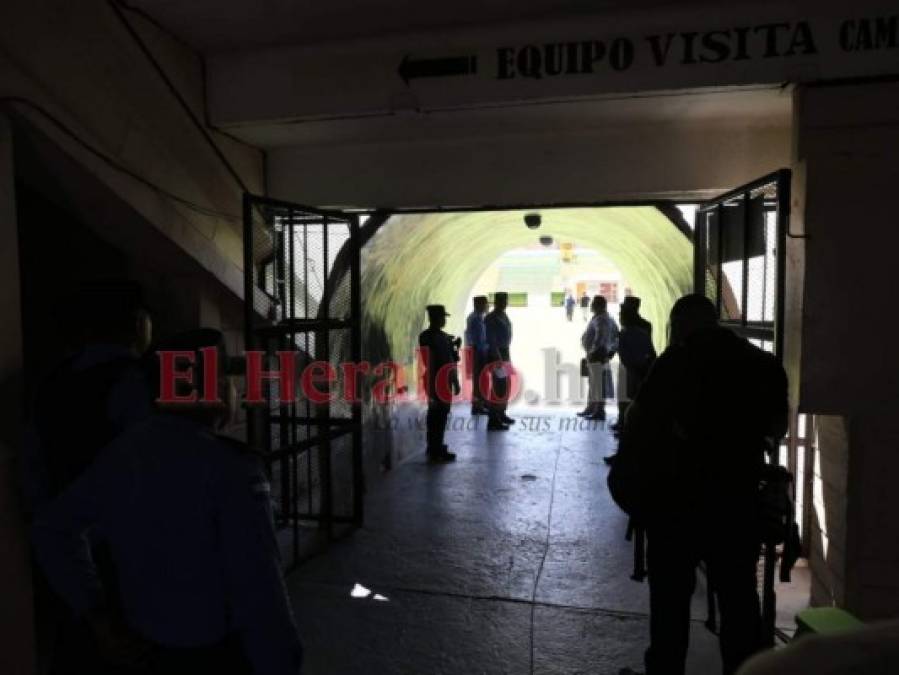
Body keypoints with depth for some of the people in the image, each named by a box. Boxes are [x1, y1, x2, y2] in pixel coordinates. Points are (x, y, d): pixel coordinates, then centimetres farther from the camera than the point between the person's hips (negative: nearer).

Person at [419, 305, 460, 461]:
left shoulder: (423, 336, 7)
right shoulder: (443, 338, -16)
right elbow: (451, 362, -15)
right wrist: (455, 382, -8)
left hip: (430, 380, 8)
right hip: (442, 381, -8)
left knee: (433, 413, 17)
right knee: (441, 415, -1)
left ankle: (433, 446, 28)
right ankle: (437, 451, 3)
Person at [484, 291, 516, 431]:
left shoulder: (504, 316, 13)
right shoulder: (491, 318, -15)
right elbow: (491, 341, -21)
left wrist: (507, 356, 17)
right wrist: (498, 359, -25)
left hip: (505, 353, 10)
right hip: (497, 355, -10)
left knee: (506, 386, 18)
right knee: (498, 387, -10)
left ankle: (501, 415, 32)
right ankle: (493, 421, -7)